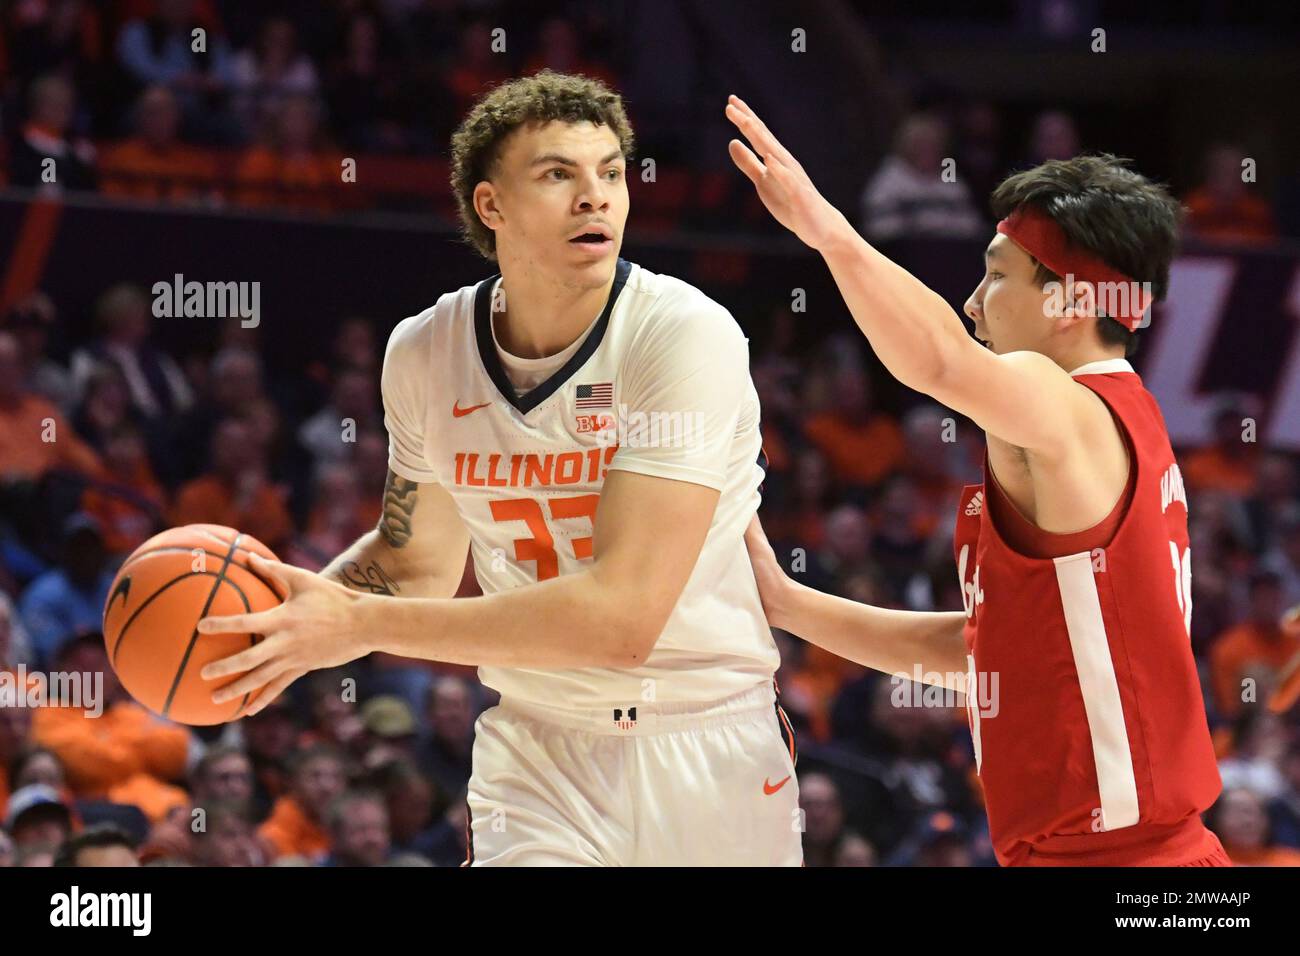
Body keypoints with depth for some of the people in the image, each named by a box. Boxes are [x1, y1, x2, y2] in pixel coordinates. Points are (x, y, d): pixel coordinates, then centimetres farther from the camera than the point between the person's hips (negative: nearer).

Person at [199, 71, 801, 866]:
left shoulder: (689, 336, -20)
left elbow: (621, 617, -27)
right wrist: (298, 613, -7)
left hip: (709, 755, -3)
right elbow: (416, 564, 15)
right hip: (538, 754, 3)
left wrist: (361, 625, -27)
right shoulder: (426, 351, -3)